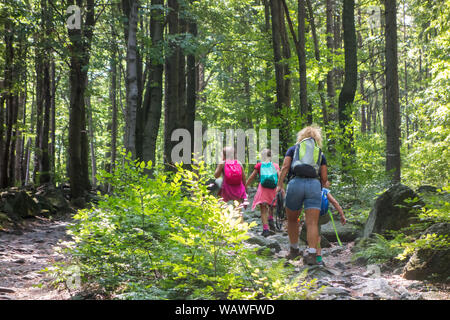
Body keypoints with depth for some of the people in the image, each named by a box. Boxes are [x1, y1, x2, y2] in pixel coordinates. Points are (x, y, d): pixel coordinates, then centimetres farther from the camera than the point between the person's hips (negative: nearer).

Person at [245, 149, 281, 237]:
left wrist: (245, 186, 19)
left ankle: (265, 229, -10)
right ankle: (271, 219, 3)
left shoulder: (259, 165, 9)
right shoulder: (275, 165, 13)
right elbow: (279, 176, -2)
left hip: (263, 188, -2)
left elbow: (252, 177, 10)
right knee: (270, 206, 25)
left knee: (263, 210, -1)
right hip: (273, 189, 2)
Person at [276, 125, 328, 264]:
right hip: (314, 184, 0)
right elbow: (324, 177, 16)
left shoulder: (293, 149, 22)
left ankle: (294, 250, 27)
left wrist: (279, 184, -2)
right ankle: (311, 254, -19)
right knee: (312, 223, -6)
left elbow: (285, 167, 4)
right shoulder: (320, 153, 24)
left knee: (292, 220, 19)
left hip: (296, 183, 0)